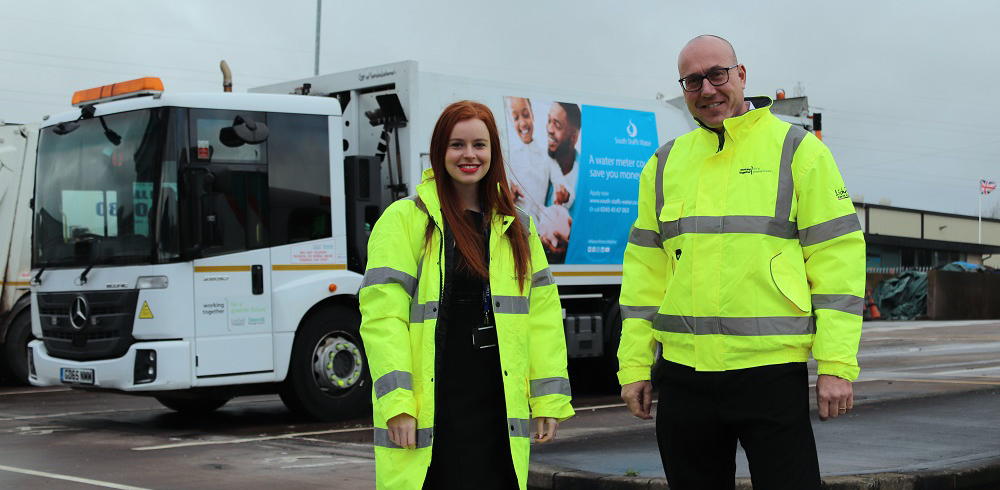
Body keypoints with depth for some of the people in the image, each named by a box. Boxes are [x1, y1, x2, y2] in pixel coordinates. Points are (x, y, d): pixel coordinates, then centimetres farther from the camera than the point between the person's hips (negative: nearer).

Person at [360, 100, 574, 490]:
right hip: (432, 407, -4)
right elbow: (382, 316, -7)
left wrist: (549, 398, 6)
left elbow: (542, 314, 13)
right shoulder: (405, 220, -1)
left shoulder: (516, 227, 15)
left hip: (499, 408, 4)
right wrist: (396, 403, -15)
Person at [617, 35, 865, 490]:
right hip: (683, 372, 4)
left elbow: (837, 256, -2)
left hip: (773, 370, -4)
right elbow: (645, 268, 14)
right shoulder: (665, 163, 13)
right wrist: (635, 364, 8)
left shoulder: (798, 150, 2)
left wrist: (837, 364, -9)